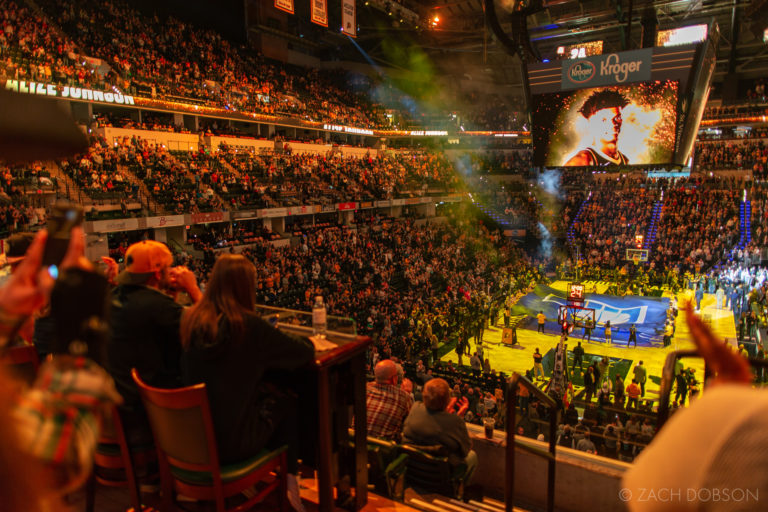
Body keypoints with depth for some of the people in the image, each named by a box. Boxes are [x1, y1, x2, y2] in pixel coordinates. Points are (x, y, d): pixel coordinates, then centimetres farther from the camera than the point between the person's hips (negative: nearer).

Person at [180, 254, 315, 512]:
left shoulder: (190, 320, -6)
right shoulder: (248, 324, -22)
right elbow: (304, 353, -12)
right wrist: (307, 341, 10)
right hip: (231, 444, -5)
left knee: (262, 390, 23)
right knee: (286, 401, 18)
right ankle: (288, 482, 27)